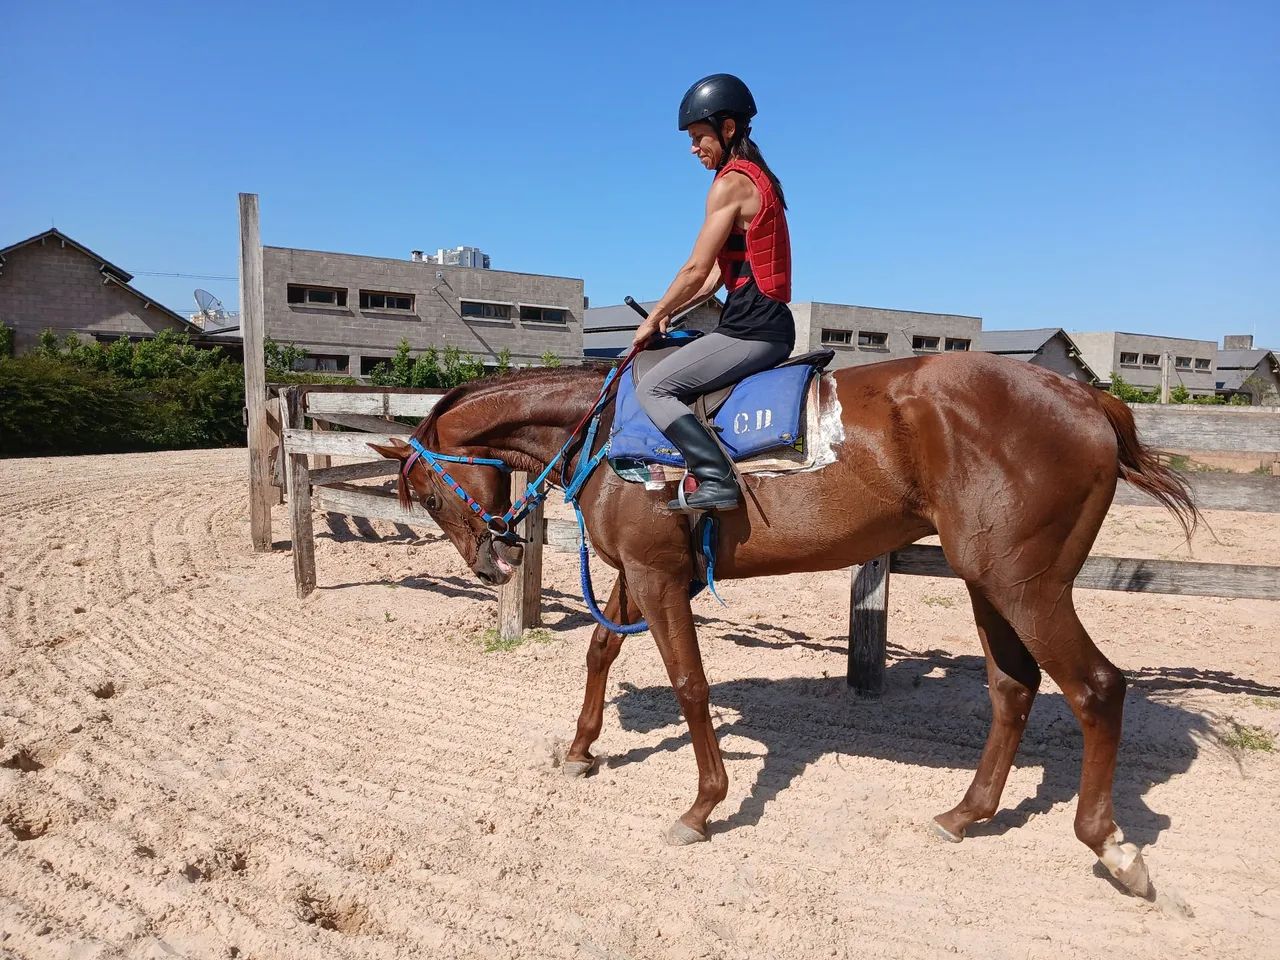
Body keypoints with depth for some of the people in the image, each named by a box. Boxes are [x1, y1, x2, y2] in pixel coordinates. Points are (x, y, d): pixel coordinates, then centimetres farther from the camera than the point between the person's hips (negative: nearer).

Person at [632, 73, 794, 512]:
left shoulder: (731, 182, -10)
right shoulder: (755, 178, 21)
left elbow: (696, 270, -12)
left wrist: (653, 318, 0)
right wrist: (671, 311, 12)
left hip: (751, 327, -11)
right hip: (769, 324, 11)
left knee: (653, 387, -10)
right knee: (667, 377, 23)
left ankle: (716, 480, -19)